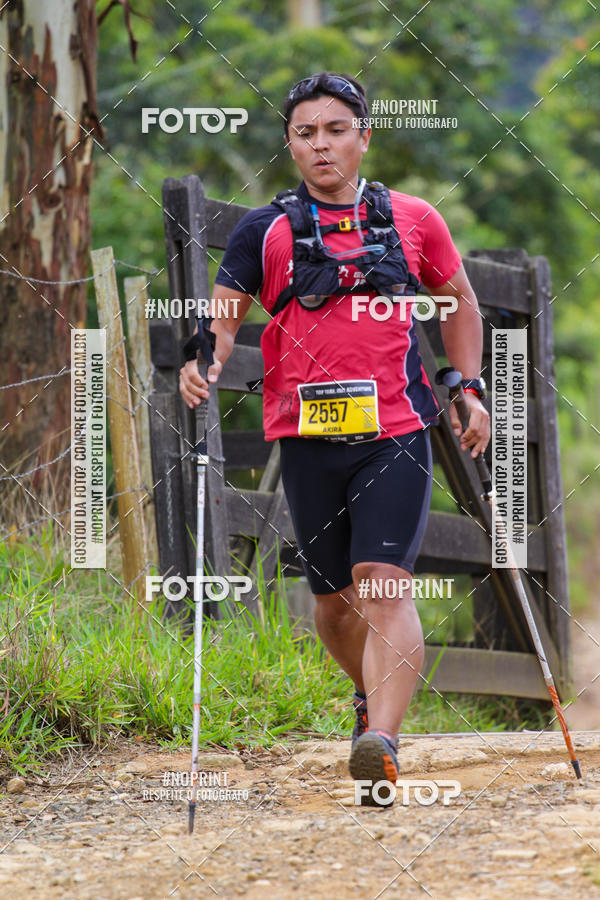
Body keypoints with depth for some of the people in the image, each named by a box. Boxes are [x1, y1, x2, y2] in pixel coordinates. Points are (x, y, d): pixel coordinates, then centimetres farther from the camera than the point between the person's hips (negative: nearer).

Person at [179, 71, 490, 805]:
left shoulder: (413, 221, 7)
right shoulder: (264, 232, 5)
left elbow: (458, 301, 21)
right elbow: (222, 317, 3)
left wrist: (470, 390, 14)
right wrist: (201, 366, -18)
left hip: (395, 431, -1)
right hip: (308, 436, 1)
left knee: (384, 586, -17)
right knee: (333, 597, 11)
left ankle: (381, 744, -30)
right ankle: (371, 693, 41)